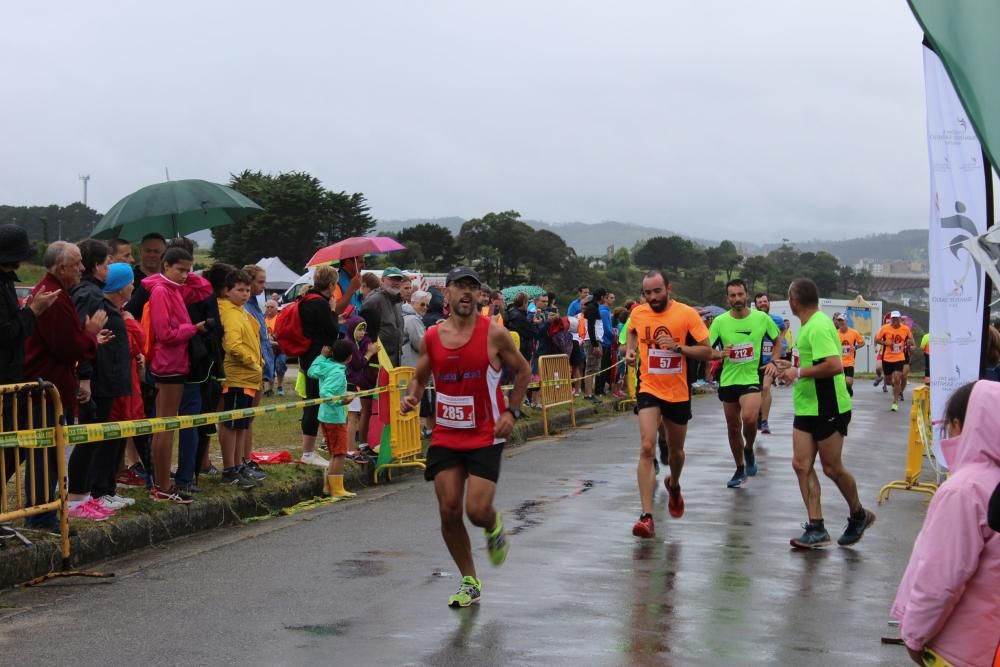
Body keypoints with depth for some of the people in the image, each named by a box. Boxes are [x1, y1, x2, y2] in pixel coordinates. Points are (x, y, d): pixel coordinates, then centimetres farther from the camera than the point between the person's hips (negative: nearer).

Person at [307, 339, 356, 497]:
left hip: (325, 416, 9)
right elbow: (325, 393, -29)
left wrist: (322, 356, 25)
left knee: (335, 454, 18)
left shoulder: (325, 365, 2)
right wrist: (340, 401, -38)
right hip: (336, 417, -9)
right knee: (340, 454, -3)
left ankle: (329, 486, 22)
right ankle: (337, 489, -2)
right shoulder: (338, 373, -21)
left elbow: (311, 372, 21)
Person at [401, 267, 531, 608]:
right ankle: (470, 582, 17)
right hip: (445, 436, 3)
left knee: (477, 510, -13)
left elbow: (523, 370, 4)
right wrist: (412, 397, -6)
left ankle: (494, 529, 27)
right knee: (449, 510, -1)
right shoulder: (432, 337, 1)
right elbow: (420, 377, 15)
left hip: (486, 437, -3)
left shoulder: (493, 333, -8)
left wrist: (511, 412, -5)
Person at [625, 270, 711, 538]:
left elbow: (706, 351, -10)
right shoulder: (638, 313, -2)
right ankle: (647, 516, -20)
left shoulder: (687, 314, -12)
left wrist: (678, 347, -24)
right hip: (649, 389, 0)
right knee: (647, 448, -18)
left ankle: (673, 486, 53)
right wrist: (630, 349, 2)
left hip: (678, 393, 0)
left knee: (676, 451, 18)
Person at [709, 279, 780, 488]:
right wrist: (719, 354, -22)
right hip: (728, 380, 3)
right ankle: (740, 469, 30)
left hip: (752, 378, -2)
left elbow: (777, 339, 12)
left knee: (749, 418, -27)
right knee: (733, 427, 12)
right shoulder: (720, 321, -4)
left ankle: (749, 450, 5)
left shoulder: (762, 318, -5)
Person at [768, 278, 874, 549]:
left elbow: (835, 365, -30)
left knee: (832, 467, 3)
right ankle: (816, 529, 3)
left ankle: (859, 515, 26)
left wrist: (799, 373, -22)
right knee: (801, 464, 1)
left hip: (828, 409, -9)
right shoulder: (808, 325, 12)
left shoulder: (818, 327, -20)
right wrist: (789, 365, 14)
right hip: (806, 408, 9)